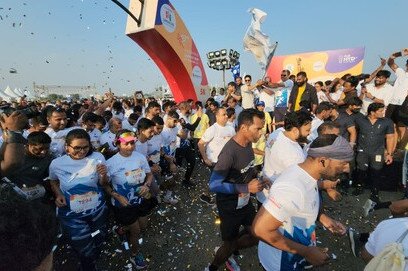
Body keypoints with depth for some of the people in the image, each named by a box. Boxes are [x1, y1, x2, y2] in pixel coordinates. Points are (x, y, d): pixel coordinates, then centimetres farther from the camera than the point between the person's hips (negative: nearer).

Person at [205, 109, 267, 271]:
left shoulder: (248, 143, -7)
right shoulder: (229, 152, -32)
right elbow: (214, 185, -29)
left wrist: (257, 177, -7)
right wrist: (247, 187, -29)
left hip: (245, 201, 7)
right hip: (230, 206, -7)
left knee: (256, 236, 20)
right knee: (230, 244, 13)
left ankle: (226, 253, 44)